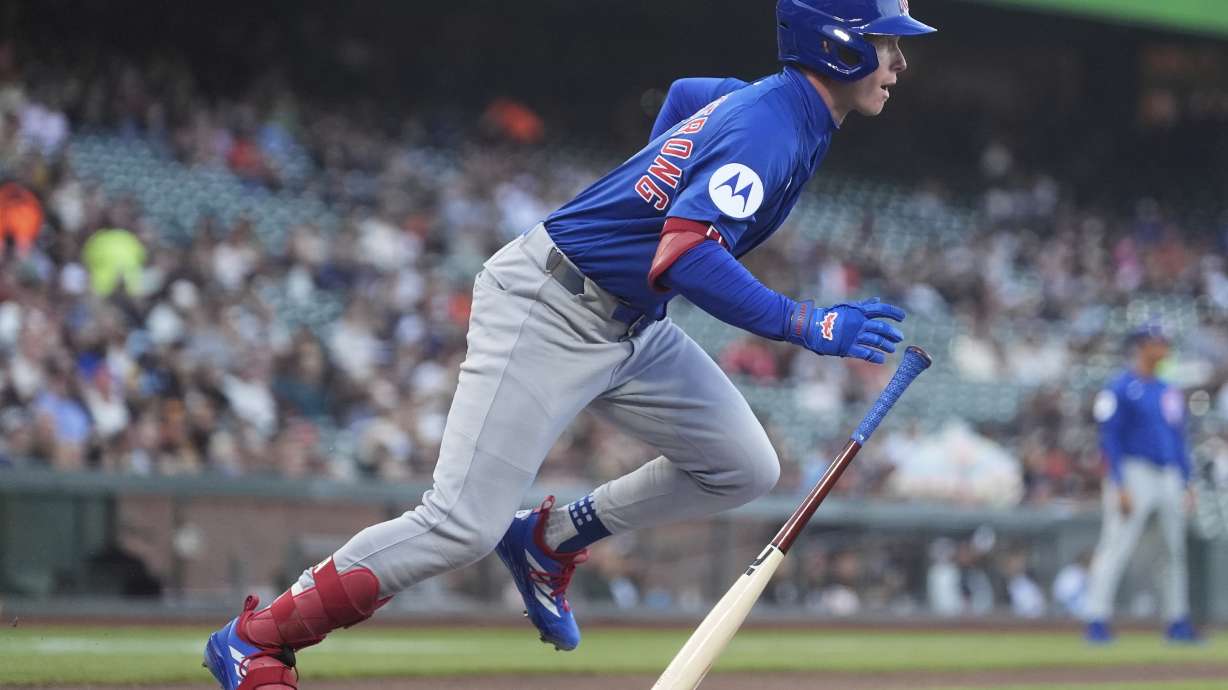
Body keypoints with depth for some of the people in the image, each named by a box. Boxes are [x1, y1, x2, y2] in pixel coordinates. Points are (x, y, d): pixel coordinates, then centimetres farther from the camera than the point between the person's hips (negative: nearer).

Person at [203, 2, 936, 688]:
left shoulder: (761, 100, 5)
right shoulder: (769, 128, -23)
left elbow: (683, 93, 28)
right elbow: (684, 260, -35)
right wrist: (809, 326, -34)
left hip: (631, 324, 9)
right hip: (547, 313, -9)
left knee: (745, 469, 4)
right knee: (464, 526, -14)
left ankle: (552, 541, 18)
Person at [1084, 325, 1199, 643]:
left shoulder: (1169, 392, 17)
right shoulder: (1121, 388, -4)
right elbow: (1110, 438, -9)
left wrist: (1186, 485, 14)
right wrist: (1119, 486, -17)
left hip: (1170, 477, 7)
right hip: (1134, 472, -7)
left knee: (1177, 549, 7)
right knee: (1116, 547, -11)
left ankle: (1178, 622, 14)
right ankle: (1096, 620, -11)